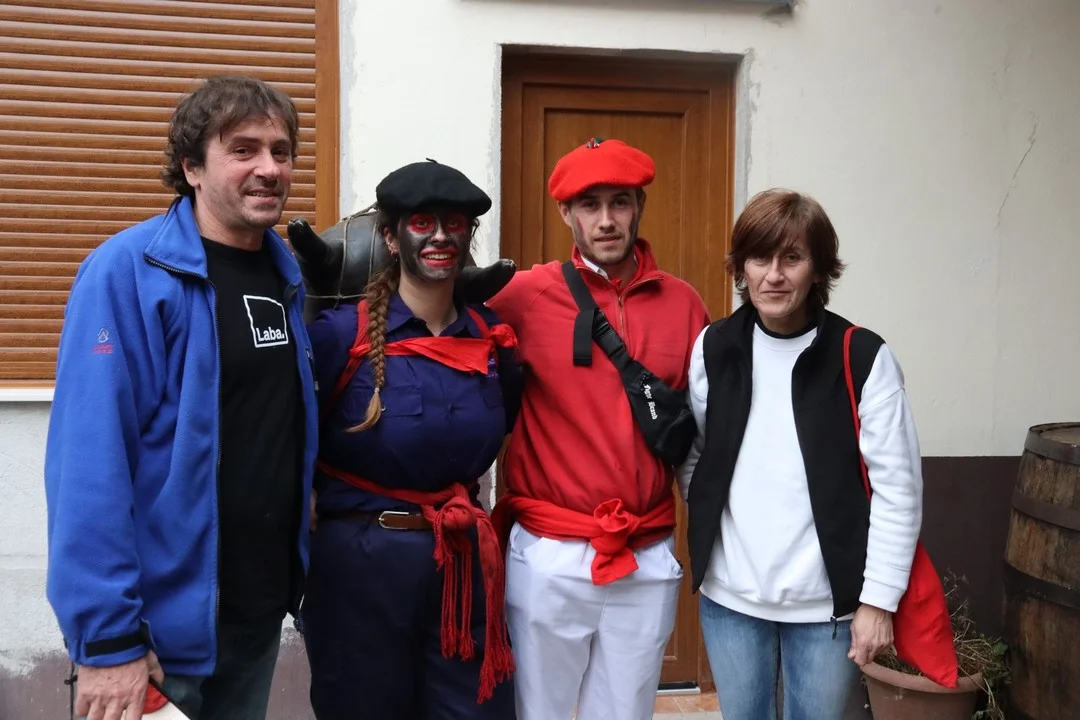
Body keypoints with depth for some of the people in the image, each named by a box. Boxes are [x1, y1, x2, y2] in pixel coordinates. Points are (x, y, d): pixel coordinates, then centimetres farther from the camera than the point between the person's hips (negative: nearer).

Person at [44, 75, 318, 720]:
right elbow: (89, 462, -21)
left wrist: (299, 560, 10)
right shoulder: (127, 273, -17)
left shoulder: (287, 274, 4)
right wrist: (108, 637, -22)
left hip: (261, 608, 7)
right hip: (164, 620, -6)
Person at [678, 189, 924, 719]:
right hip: (729, 597, 3)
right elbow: (690, 455, 9)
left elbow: (897, 487, -9)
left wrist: (878, 599, -9)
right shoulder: (713, 349, -1)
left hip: (826, 602, -2)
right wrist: (709, 526, 0)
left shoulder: (864, 359, -10)